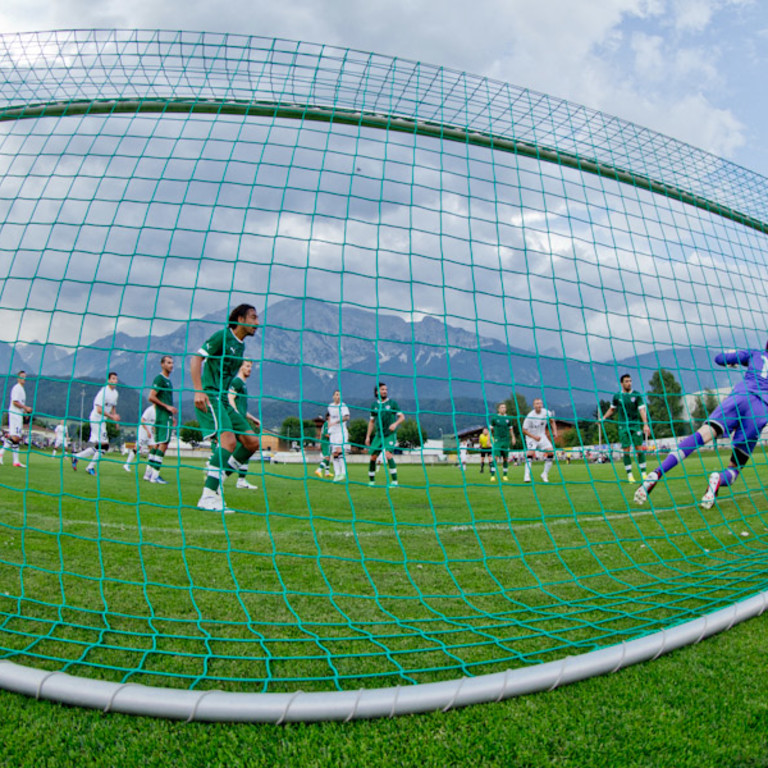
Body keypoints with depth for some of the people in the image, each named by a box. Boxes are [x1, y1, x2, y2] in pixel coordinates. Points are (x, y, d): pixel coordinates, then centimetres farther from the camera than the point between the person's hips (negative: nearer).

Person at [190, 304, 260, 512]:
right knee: (229, 440, -25)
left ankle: (215, 482, 7)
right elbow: (196, 358, -11)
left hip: (223, 400, 9)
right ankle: (208, 497, -23)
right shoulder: (222, 336, -5)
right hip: (209, 397, -9)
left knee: (252, 442, 0)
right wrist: (198, 391, -20)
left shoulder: (241, 345, 19)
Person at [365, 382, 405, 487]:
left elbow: (402, 417, 2)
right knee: (372, 457, 2)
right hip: (378, 435, 4)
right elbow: (371, 421, 18)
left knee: (388, 454, -22)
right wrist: (368, 436, 13)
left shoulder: (392, 403, 2)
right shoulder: (374, 405, 11)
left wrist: (395, 424, -18)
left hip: (390, 434, -4)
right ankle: (371, 480, 21)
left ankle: (394, 480, -16)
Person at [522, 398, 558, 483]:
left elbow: (552, 421, 10)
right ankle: (527, 475, -22)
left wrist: (555, 432, -3)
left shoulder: (546, 412, -11)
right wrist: (534, 437, -25)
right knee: (531, 453, -26)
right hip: (531, 437, -4)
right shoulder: (530, 416, -23)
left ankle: (545, 474, 4)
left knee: (551, 452, -11)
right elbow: (524, 430, -17)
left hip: (542, 436, 4)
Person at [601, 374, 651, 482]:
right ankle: (629, 475, 5)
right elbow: (612, 409, 18)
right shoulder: (617, 396, 4)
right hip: (623, 426, 0)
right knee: (626, 450, -2)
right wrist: (603, 418, 8)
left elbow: (642, 410, -5)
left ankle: (643, 473, 6)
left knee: (639, 449, -3)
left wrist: (646, 424, -15)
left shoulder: (637, 395, 0)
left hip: (636, 425, 0)